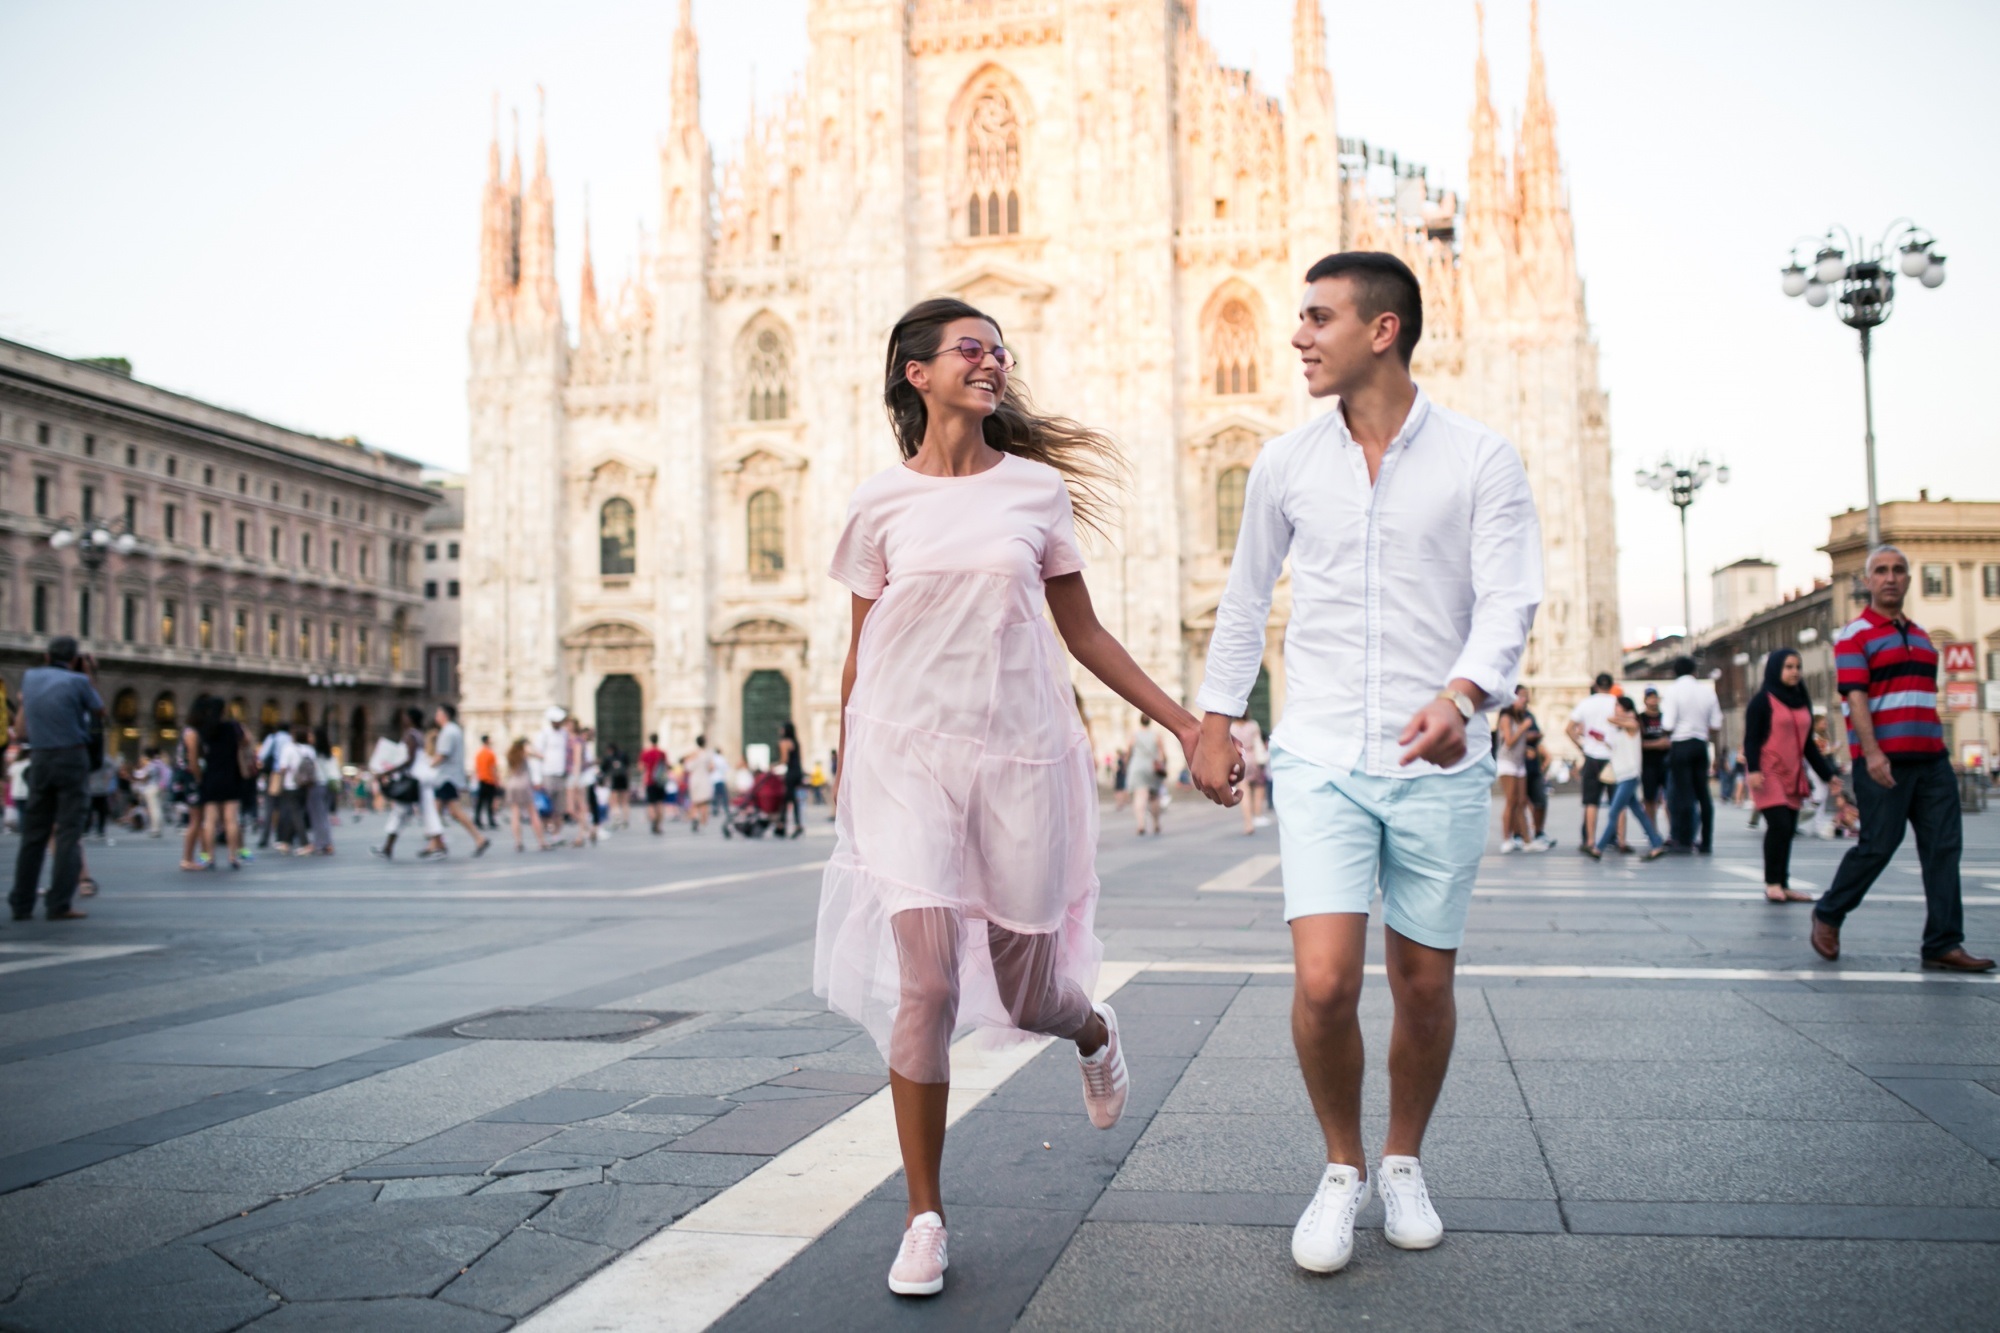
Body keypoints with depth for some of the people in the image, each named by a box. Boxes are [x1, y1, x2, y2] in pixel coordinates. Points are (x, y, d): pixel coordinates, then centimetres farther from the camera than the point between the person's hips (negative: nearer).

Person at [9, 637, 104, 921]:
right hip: (72, 758, -4)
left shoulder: (30, 677, 7)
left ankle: (21, 904, 12)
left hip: (39, 759, 4)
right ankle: (59, 905, -8)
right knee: (69, 833, -3)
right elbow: (100, 713, 8)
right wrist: (90, 676, 14)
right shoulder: (78, 681, -7)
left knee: (33, 834, 10)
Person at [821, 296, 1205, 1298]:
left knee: (1028, 996, 7)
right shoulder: (880, 503, 4)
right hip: (907, 754, -1)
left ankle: (1093, 1031, 47)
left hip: (1020, 757, 1)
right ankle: (925, 1217, 8)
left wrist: (1184, 720, 9)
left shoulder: (1037, 488, 6)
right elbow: (860, 656, 10)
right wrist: (845, 781, 13)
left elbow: (1083, 631, 11)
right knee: (925, 983, -9)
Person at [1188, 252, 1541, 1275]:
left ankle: (1403, 1163, 34)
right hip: (1320, 760, 1)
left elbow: (1509, 601, -8)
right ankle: (1340, 1167, 15)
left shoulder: (1481, 461, -1)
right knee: (1323, 984, -11)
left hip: (1438, 765, -1)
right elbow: (1243, 602, 17)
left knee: (1423, 989, 9)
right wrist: (1215, 720, 15)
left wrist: (1460, 695, -26)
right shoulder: (1285, 463, 7)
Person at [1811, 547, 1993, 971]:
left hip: (1931, 758, 7)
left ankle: (1944, 944, 2)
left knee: (1944, 847, 0)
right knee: (1878, 846, -4)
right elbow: (1854, 695, -14)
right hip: (1883, 761, -7)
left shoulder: (1920, 635, 19)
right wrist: (1871, 751, -24)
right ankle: (1828, 915, 16)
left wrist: (1938, 745, 18)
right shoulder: (1855, 634, -3)